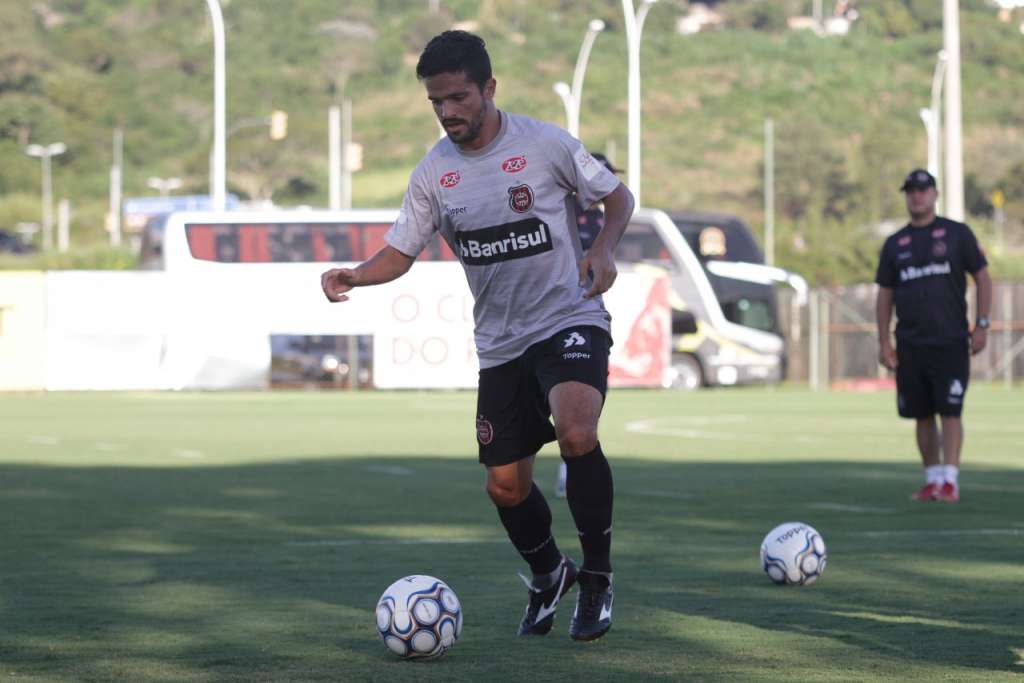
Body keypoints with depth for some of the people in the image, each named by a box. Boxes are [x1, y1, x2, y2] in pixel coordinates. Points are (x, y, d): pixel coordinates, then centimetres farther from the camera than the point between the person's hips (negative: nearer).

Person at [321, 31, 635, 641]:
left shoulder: (545, 143, -9)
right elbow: (401, 251, 5)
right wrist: (354, 276, -15)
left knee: (576, 432, -31)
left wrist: (604, 249, -17)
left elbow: (618, 196, 2)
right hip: (500, 342, 5)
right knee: (506, 486, 5)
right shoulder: (433, 173, 1)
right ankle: (548, 575, 37)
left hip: (571, 320, -4)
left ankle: (597, 578, -14)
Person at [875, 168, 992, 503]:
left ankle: (950, 480, -11)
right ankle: (932, 479, 13)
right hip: (910, 345, 4)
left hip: (950, 341, -4)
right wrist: (884, 341, 6)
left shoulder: (957, 234, 4)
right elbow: (885, 294, 14)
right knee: (922, 416, 6)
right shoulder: (895, 244, 12)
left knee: (949, 412, -10)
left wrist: (982, 325, -4)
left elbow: (983, 278, 4)